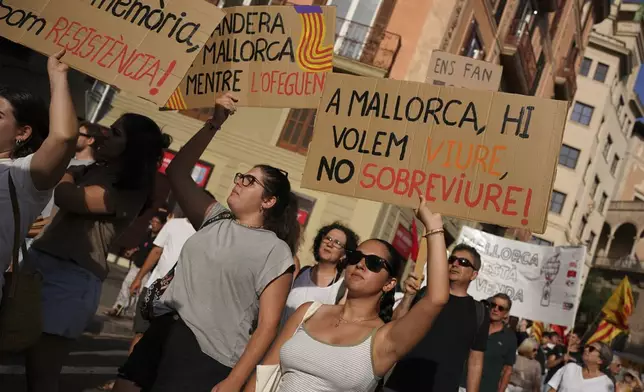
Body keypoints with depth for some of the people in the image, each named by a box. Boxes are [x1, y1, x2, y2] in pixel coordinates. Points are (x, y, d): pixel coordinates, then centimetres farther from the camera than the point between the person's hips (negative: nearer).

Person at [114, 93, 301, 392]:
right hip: (164, 332, 6)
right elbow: (177, 173, 8)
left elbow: (267, 326, -12)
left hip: (209, 358, -6)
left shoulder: (275, 251, -8)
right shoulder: (215, 220, 10)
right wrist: (214, 124, 2)